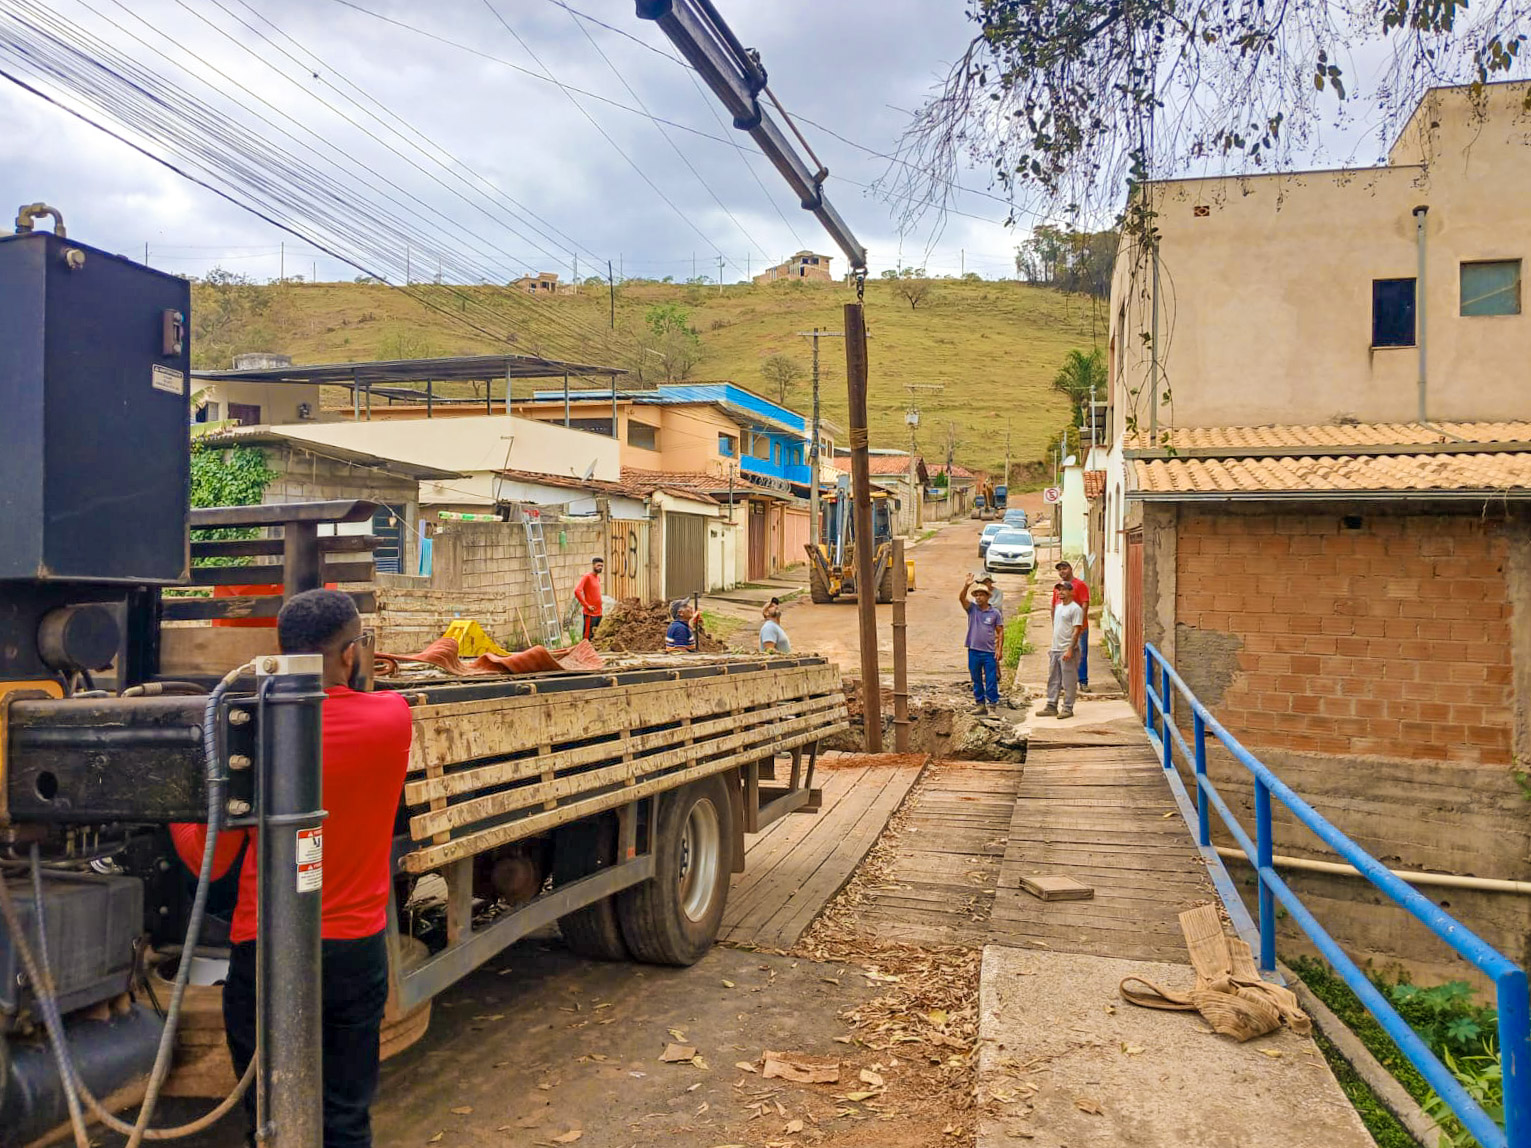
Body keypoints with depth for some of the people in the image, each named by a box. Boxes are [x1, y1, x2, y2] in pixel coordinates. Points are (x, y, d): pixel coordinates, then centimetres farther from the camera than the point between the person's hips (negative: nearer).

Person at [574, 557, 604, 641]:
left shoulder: (598, 577, 14)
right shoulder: (587, 576, -10)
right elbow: (577, 591, -21)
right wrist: (586, 605, -18)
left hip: (598, 613, 8)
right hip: (590, 613, -8)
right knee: (587, 637, -6)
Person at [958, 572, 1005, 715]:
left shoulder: (995, 613, 1)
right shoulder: (972, 609, 4)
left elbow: (1000, 632, 3)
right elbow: (961, 598, -12)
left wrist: (999, 649, -4)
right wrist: (966, 585, -29)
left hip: (989, 652, -2)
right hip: (974, 651, 2)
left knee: (991, 680, -1)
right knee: (976, 680, 10)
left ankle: (992, 705, 5)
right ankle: (980, 704, 20)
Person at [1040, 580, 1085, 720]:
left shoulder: (1075, 609, -11)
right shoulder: (1058, 607, 16)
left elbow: (1077, 630, -16)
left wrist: (1070, 650, -21)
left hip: (1067, 651, -9)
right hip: (1055, 650, 9)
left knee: (1069, 681, -1)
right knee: (1053, 680, 11)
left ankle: (1068, 708, 5)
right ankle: (1051, 706, 16)